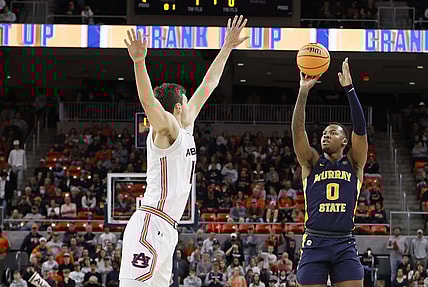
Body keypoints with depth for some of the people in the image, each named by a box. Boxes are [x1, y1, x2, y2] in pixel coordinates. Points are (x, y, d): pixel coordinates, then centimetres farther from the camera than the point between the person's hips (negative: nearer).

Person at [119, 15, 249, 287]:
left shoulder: (185, 127, 18)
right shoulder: (167, 127, -6)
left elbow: (208, 85, 25)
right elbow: (148, 100, -27)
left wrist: (227, 47, 29)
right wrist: (139, 62, -43)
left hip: (165, 231, 10)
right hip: (150, 225, -10)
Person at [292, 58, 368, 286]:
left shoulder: (354, 163, 11)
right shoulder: (311, 163, 12)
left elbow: (360, 128, -2)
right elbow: (297, 129, 0)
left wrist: (349, 88, -10)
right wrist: (303, 91, -11)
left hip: (345, 244, 0)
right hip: (314, 243, 0)